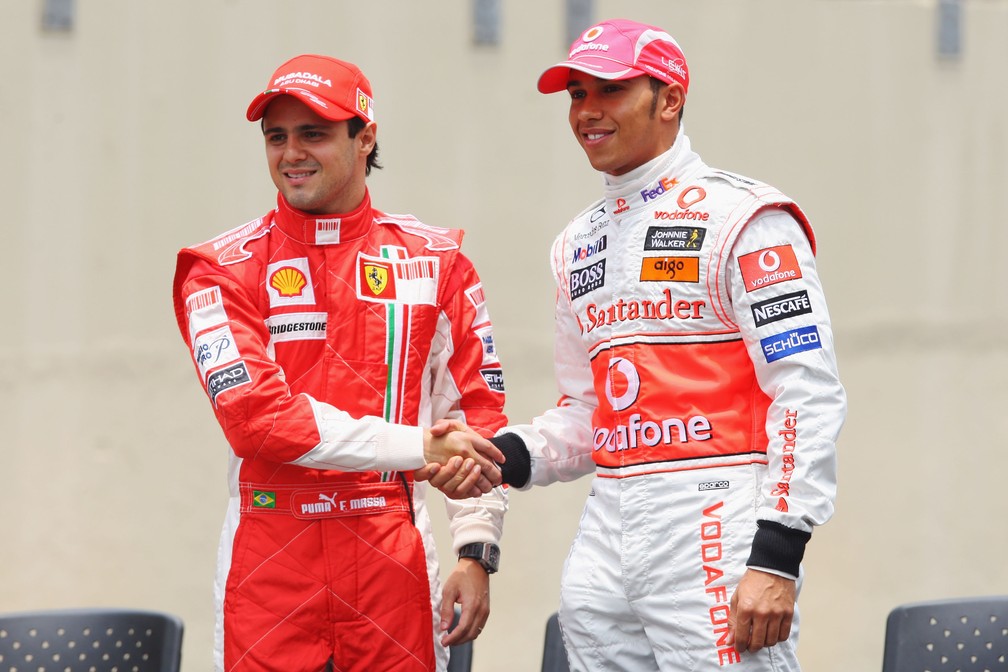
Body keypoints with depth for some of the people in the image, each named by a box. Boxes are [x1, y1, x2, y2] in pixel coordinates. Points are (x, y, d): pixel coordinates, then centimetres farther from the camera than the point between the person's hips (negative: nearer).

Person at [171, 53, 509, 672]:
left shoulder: (433, 261, 8)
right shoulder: (223, 269, 1)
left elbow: (476, 411, 7)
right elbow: (256, 417, -12)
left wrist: (476, 550, -4)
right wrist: (418, 447, -16)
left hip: (393, 558, 1)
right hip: (268, 566, -1)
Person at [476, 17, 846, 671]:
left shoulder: (740, 217, -4)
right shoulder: (580, 243, 19)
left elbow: (809, 393, -12)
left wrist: (776, 558, -19)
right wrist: (504, 457, 3)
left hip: (716, 526, -7)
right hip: (608, 533, 7)